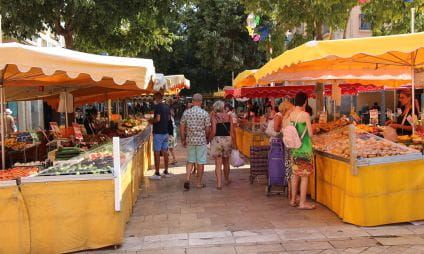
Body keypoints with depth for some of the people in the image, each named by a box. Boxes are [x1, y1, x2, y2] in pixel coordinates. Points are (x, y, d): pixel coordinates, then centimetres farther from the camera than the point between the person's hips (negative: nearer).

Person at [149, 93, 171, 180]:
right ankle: (166, 172, 19)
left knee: (157, 153, -3)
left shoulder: (157, 107, -15)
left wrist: (152, 121, -6)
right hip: (165, 132, 8)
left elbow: (158, 119, -23)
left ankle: (157, 174, -2)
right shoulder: (167, 106, 10)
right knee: (165, 152, 13)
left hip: (158, 132, -8)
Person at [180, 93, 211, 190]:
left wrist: (183, 139, 11)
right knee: (200, 162, 7)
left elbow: (182, 127, 1)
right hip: (201, 140, -2)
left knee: (190, 161, 15)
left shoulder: (186, 112, -3)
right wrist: (206, 138, 12)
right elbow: (208, 129, -7)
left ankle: (187, 179, 1)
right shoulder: (205, 113, -9)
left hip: (190, 140, 3)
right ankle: (198, 183, 14)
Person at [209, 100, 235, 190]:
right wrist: (233, 142, 9)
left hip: (217, 140, -3)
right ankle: (227, 180, 35)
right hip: (227, 139, 3)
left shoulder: (214, 116, -7)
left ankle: (219, 184, 2)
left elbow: (213, 132, -14)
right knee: (226, 162, 20)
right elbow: (232, 131, 1)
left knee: (218, 163, 3)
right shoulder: (229, 116, 1)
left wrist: (209, 139, 3)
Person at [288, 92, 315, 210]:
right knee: (304, 176, 2)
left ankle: (293, 200, 26)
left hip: (293, 148, 6)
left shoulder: (290, 114, 2)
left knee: (295, 174, 17)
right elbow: (310, 134, -12)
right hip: (304, 148, -6)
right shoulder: (305, 115, -15)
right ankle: (303, 203, 7)